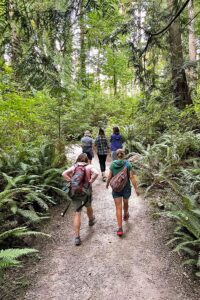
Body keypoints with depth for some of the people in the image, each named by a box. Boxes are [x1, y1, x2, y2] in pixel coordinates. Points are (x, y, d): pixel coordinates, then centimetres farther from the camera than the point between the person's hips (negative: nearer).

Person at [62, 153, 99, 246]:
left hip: (75, 191, 1)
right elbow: (96, 173, -17)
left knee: (77, 213, 5)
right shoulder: (89, 167, 0)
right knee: (88, 207, 28)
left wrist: (71, 181, -3)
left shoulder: (73, 167, 6)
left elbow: (64, 174, -5)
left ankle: (77, 237, 4)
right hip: (86, 191, -1)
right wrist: (90, 181, -6)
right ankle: (91, 220, 56)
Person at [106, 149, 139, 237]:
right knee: (125, 202, 28)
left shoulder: (112, 164, -8)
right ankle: (125, 215, 54)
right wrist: (136, 188, -7)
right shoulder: (128, 164, -12)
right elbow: (132, 177, -14)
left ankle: (120, 228, 0)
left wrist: (107, 184, 17)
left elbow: (110, 177, -3)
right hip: (126, 188, 0)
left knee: (118, 208, 3)